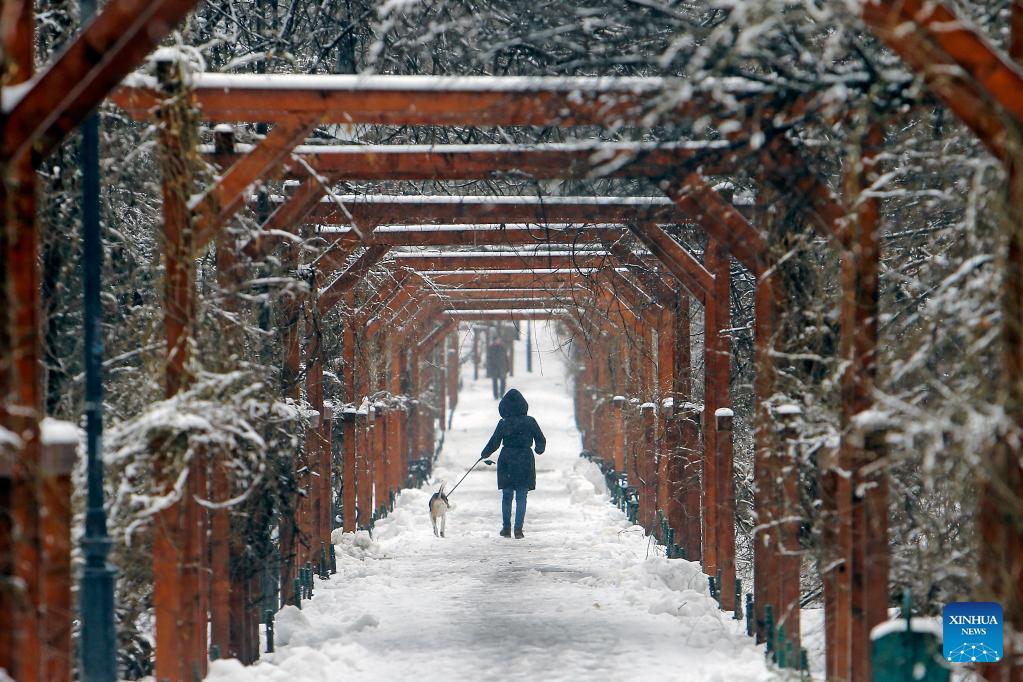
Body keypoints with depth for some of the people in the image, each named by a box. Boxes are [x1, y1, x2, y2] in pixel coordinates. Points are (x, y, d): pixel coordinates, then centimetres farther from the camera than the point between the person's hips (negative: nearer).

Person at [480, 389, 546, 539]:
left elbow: (494, 443, -3)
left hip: (507, 461, 0)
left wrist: (484, 455, 14)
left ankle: (506, 528, 13)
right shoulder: (530, 422, -5)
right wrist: (539, 449, 26)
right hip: (525, 462, 0)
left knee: (506, 497, 11)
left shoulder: (503, 423, -8)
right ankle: (518, 529, 0)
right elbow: (541, 441, 4)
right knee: (521, 498, 5)